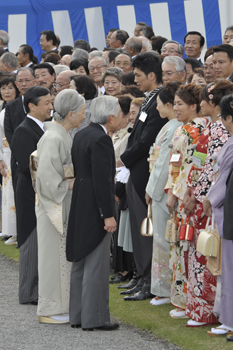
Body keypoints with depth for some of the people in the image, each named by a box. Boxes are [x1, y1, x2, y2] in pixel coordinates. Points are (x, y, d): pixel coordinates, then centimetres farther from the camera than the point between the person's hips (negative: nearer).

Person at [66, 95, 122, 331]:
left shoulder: (81, 135, 11)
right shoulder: (101, 139, -17)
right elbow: (102, 180, -21)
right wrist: (108, 215, -19)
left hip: (79, 205, 10)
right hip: (94, 208, -10)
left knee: (80, 262, 14)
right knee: (96, 263, -4)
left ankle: (77, 315, 19)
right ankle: (94, 318, -1)